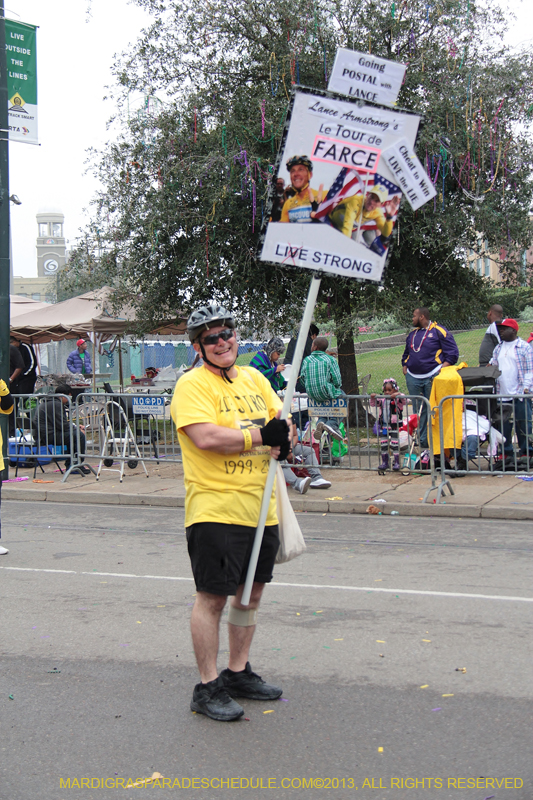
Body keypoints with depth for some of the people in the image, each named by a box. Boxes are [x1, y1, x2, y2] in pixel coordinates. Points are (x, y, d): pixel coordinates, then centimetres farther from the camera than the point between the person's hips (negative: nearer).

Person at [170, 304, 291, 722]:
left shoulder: (255, 378, 14)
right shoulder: (192, 385, -8)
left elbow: (280, 420, 16)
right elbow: (205, 437, -22)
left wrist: (283, 436, -7)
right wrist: (260, 436, -18)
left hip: (260, 508, 7)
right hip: (216, 510, -7)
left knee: (251, 592, 15)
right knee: (213, 597, -2)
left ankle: (238, 673, 30)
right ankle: (208, 687, 9)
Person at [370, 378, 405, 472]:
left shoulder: (397, 399, -6)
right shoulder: (381, 400, 6)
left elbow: (404, 401, -21)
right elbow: (373, 404, 14)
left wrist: (398, 394, -32)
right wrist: (373, 398, -4)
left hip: (394, 426, -5)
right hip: (383, 425, 5)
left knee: (395, 445, -2)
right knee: (383, 445, 9)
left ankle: (396, 463, 6)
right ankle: (384, 462, 19)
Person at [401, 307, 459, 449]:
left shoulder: (438, 331, -2)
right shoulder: (412, 334, 19)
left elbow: (452, 352, -5)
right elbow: (406, 353, 32)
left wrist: (443, 367, -14)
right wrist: (405, 366, 15)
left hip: (432, 377, -6)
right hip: (413, 378, 6)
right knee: (418, 410, 7)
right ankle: (422, 441, 12)